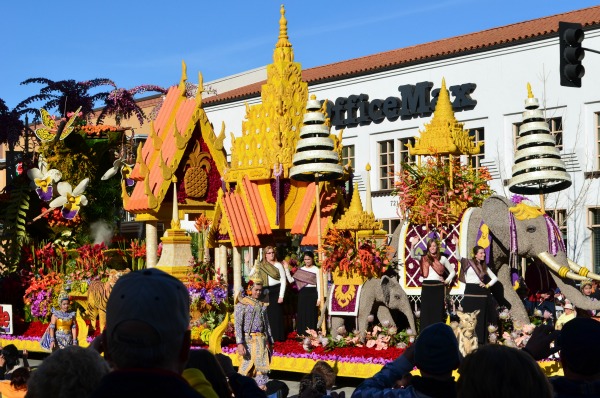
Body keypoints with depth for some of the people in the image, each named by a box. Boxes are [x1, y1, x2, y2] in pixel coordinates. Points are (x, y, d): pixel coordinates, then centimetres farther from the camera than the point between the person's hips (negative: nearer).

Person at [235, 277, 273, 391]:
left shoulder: (262, 305, 16)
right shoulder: (242, 304, -4)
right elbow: (238, 325, -11)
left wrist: (270, 342, 15)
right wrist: (240, 343, -19)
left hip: (262, 340, 6)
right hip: (249, 340, -6)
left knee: (263, 367, 2)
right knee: (247, 366, -6)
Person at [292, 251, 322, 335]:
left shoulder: (316, 270, -1)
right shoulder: (301, 269, 10)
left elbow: (318, 284, -1)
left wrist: (319, 298, -6)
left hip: (312, 293, -4)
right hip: (302, 293, 4)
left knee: (311, 315, -2)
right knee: (302, 315, 4)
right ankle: (302, 335, 10)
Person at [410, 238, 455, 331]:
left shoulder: (443, 258, 8)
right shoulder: (424, 258, 7)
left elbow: (452, 272, 15)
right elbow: (413, 256, -13)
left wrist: (447, 281, 0)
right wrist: (413, 245, -28)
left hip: (438, 287, 0)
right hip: (426, 287, 0)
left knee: (438, 311, 2)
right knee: (426, 311, 0)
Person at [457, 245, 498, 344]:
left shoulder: (484, 266, 14)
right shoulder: (468, 262, 2)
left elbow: (495, 278, 19)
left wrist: (487, 285, 4)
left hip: (481, 293, 4)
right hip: (470, 292, -4)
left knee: (481, 317, 4)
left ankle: (480, 339, 8)